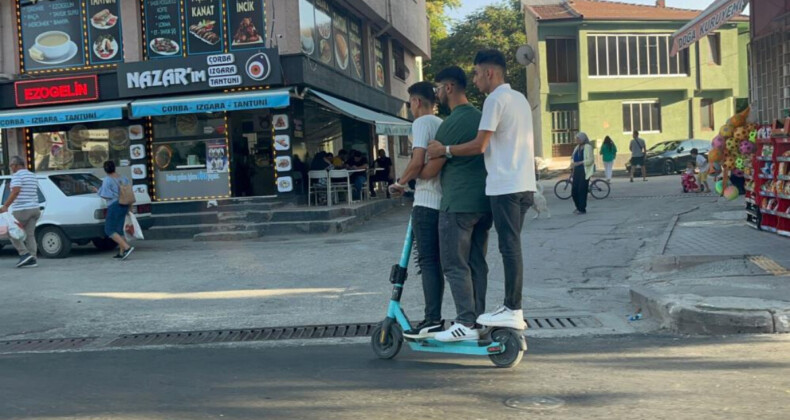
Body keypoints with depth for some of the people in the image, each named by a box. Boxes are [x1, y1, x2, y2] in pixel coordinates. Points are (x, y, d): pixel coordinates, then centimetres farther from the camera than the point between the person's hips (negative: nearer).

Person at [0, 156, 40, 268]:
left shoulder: (17, 176, -9)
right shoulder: (32, 176, 18)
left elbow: (15, 191, -22)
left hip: (21, 210, -8)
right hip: (34, 208, 8)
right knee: (29, 235, 7)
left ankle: (24, 254, -7)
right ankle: (32, 259, 1)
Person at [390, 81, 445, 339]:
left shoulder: (422, 123, -7)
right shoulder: (443, 124, 18)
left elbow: (417, 162, -18)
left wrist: (400, 183, -3)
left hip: (426, 202, -8)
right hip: (445, 200, 8)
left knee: (428, 261, -7)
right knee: (436, 260, 12)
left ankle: (433, 320, -9)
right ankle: (434, 318, 17)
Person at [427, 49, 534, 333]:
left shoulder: (495, 99, -11)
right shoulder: (520, 99, 18)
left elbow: (479, 145, -15)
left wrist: (445, 150, -5)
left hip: (505, 186, -9)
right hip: (524, 184, 9)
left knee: (510, 248, -6)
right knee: (511, 247, 12)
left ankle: (514, 312, -2)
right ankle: (511, 307, 16)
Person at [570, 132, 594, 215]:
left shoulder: (587, 147, -8)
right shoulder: (577, 147, 15)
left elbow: (590, 160, -16)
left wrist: (579, 163, -24)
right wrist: (572, 167, 8)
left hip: (584, 171, -7)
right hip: (577, 171, 7)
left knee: (582, 190, -6)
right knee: (574, 190, 5)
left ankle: (582, 209, 3)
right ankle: (578, 207, 24)